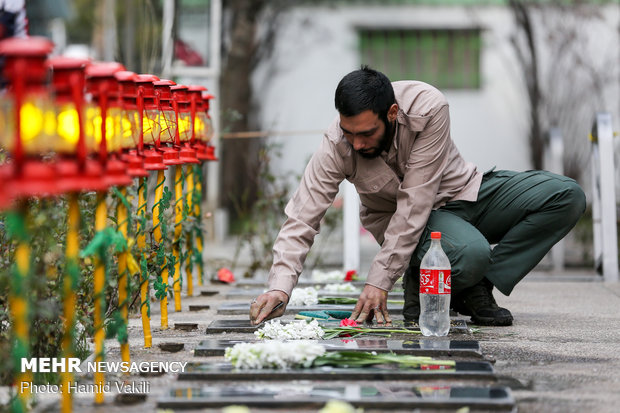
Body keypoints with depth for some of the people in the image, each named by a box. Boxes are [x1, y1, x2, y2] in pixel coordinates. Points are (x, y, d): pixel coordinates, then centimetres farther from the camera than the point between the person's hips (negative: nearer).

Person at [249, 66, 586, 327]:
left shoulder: (428, 107, -29)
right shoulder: (336, 147, -24)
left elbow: (415, 203, -30)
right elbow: (301, 220, -23)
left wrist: (379, 280, -32)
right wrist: (280, 286, -40)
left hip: (464, 190, 2)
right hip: (407, 222, -2)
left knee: (566, 196, -19)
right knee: (469, 254, -38)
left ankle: (476, 287, -13)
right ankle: (421, 287, -4)